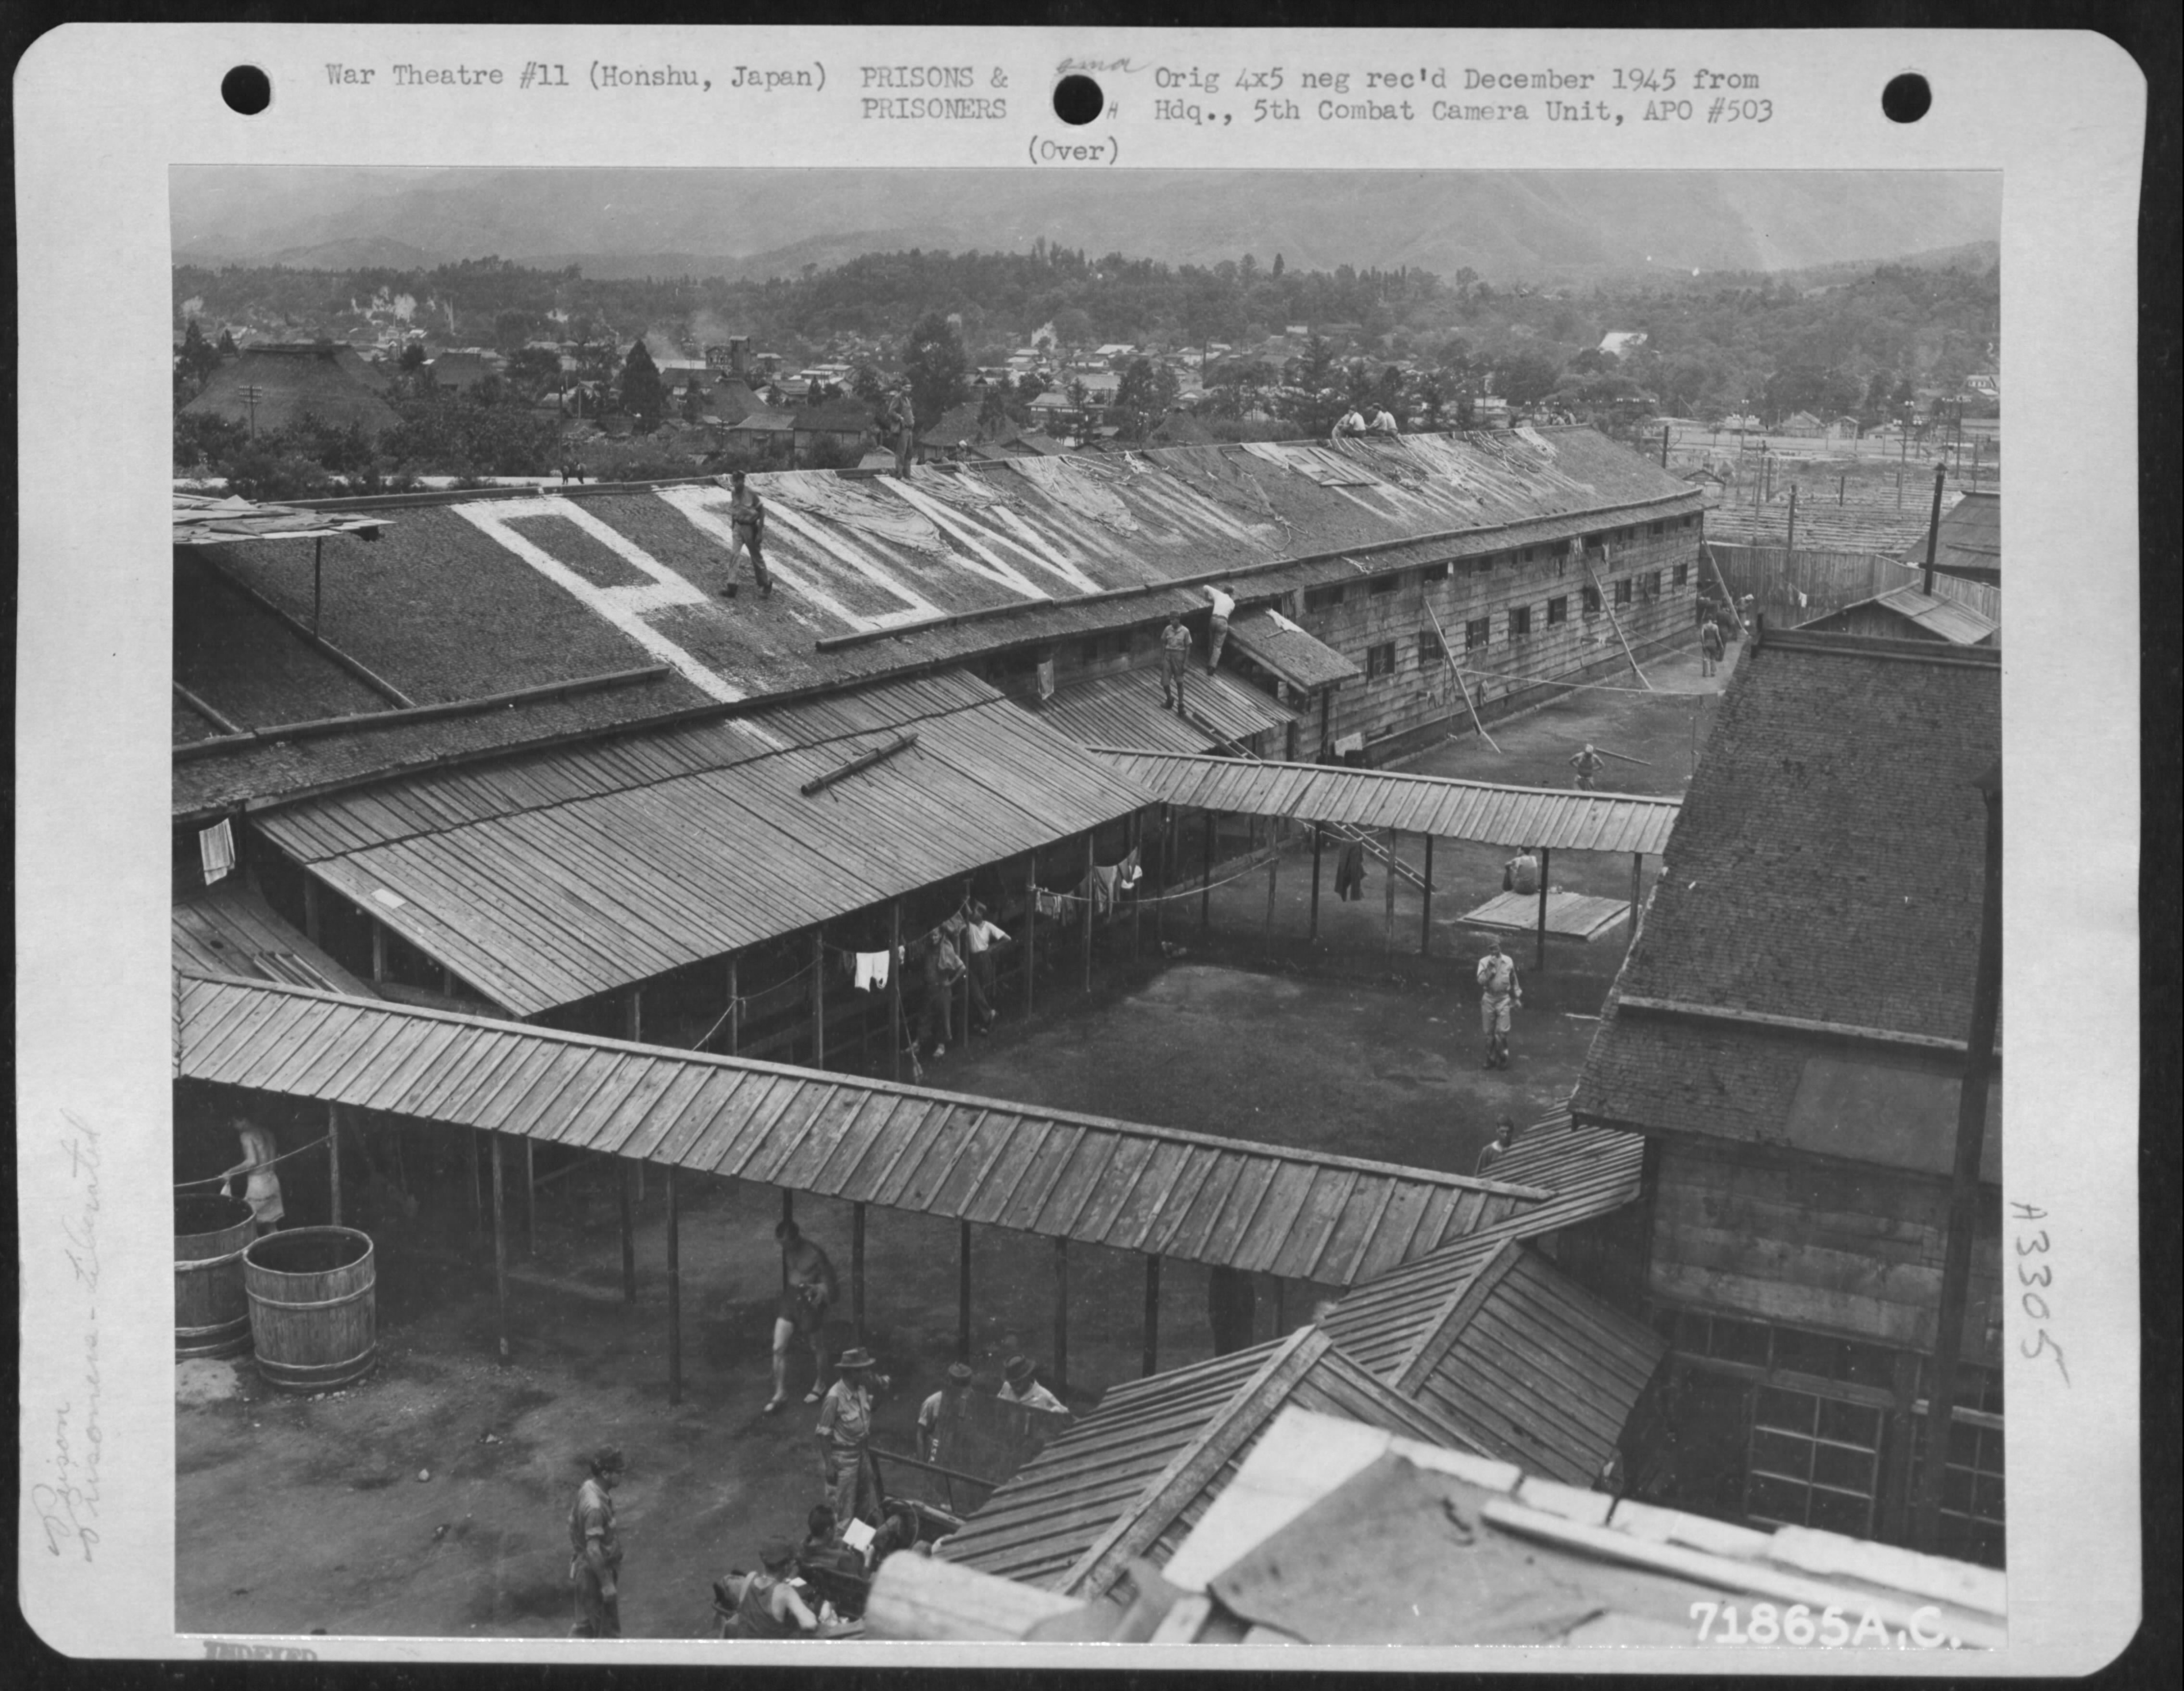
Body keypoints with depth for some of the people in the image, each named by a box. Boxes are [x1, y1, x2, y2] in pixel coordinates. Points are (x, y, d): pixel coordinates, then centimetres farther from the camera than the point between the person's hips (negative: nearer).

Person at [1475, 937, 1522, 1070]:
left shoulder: (1508, 961, 2)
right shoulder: (1484, 962, -1)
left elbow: (1514, 980, 13)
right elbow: (1481, 980, -11)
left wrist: (1517, 997, 18)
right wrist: (1490, 968, -18)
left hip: (1503, 999, -1)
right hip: (1488, 998, 1)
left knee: (1502, 1031, -8)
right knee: (1489, 1032, 5)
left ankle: (1503, 1058, 5)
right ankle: (1491, 1058, 16)